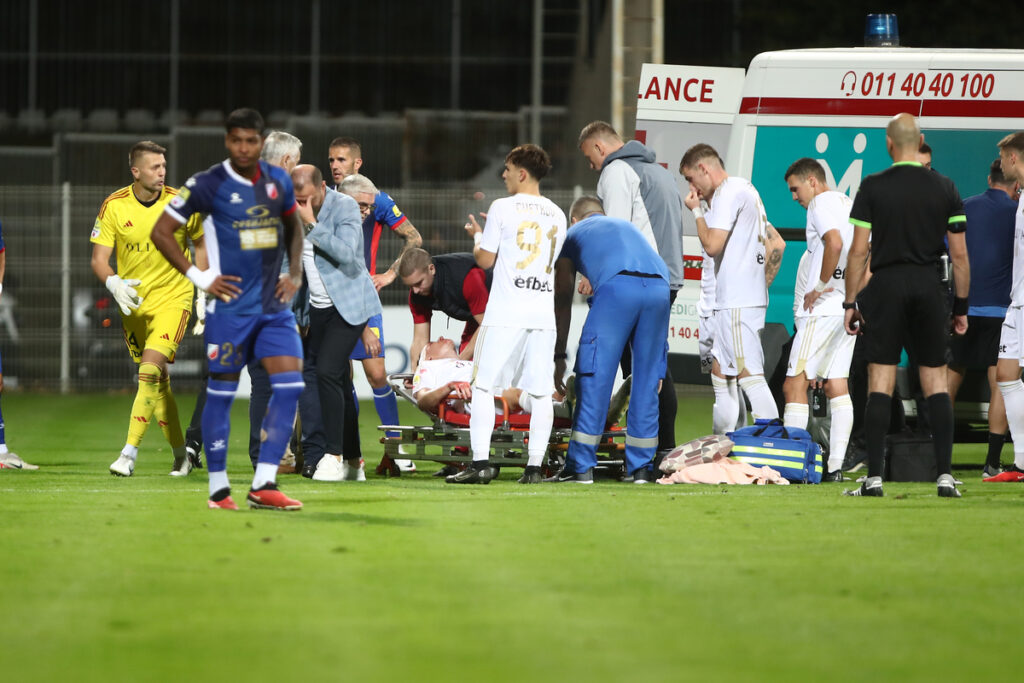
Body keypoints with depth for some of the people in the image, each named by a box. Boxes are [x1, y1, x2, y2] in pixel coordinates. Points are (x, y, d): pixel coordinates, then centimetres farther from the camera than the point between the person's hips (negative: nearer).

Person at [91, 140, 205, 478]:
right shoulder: (114, 206, -6)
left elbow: (202, 243, 8)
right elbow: (99, 259, -6)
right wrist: (114, 283, -27)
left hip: (172, 298, -3)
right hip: (133, 302, 3)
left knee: (151, 370, -20)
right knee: (157, 382, 10)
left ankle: (129, 453, -22)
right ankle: (181, 455, 24)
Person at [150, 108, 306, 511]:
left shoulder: (278, 181, 6)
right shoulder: (207, 185, -8)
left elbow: (293, 226, 25)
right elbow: (161, 232, -3)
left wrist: (295, 273, 11)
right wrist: (198, 277, -8)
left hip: (274, 305, 5)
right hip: (230, 307, -5)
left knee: (290, 385, -7)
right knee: (222, 392, 0)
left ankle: (263, 485, -5)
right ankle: (218, 489, 10)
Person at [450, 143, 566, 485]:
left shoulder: (503, 207, -3)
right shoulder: (556, 215, 12)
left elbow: (485, 260, -1)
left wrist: (477, 235, 21)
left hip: (505, 315, -4)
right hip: (543, 315, 4)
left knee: (483, 386, 0)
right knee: (541, 393, 4)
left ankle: (480, 463, -9)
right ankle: (534, 466, -1)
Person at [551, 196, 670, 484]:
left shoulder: (573, 233, 29)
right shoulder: (624, 226, 39)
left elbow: (563, 301, 25)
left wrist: (559, 355, 27)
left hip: (617, 287, -4)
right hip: (660, 286, 4)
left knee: (595, 377, 1)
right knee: (647, 381, 11)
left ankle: (580, 467, 1)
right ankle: (641, 468, 13)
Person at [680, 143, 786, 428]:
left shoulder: (728, 193, -9)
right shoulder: (747, 190, 23)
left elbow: (712, 244, -17)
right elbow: (777, 244, 24)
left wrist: (697, 210, -4)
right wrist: (762, 283, 19)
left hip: (737, 303, -11)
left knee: (750, 377, -14)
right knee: (720, 374, 15)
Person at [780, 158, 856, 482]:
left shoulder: (821, 203, -8)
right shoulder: (850, 204, 20)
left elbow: (834, 242, -26)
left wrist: (821, 286, -17)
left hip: (822, 309, -9)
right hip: (850, 308, 9)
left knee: (794, 385, -9)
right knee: (837, 385, 8)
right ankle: (835, 466, 4)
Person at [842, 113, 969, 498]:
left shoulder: (873, 188, -3)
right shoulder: (944, 188, 2)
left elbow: (858, 251, -5)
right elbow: (959, 254, 3)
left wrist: (850, 303, 3)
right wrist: (961, 306, 12)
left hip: (886, 286, -2)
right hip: (930, 288, 2)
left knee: (880, 383, -1)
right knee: (936, 381, 7)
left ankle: (874, 477, -6)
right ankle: (945, 475, 1)